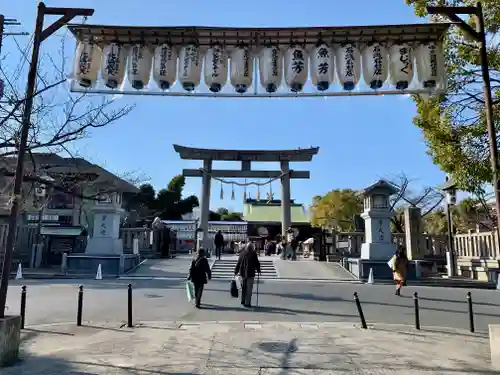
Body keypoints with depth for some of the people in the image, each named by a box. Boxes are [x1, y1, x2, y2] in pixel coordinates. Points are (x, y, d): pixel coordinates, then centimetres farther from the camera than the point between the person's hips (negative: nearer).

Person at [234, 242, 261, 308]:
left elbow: (238, 263, 6)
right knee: (249, 288, 2)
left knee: (244, 287, 17)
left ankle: (243, 301, 23)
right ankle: (247, 303, 3)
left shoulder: (242, 253, 3)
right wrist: (258, 270, 12)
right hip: (250, 273, -4)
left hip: (243, 273, 4)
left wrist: (236, 271, 14)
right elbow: (257, 263, -4)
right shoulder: (253, 254, -9)